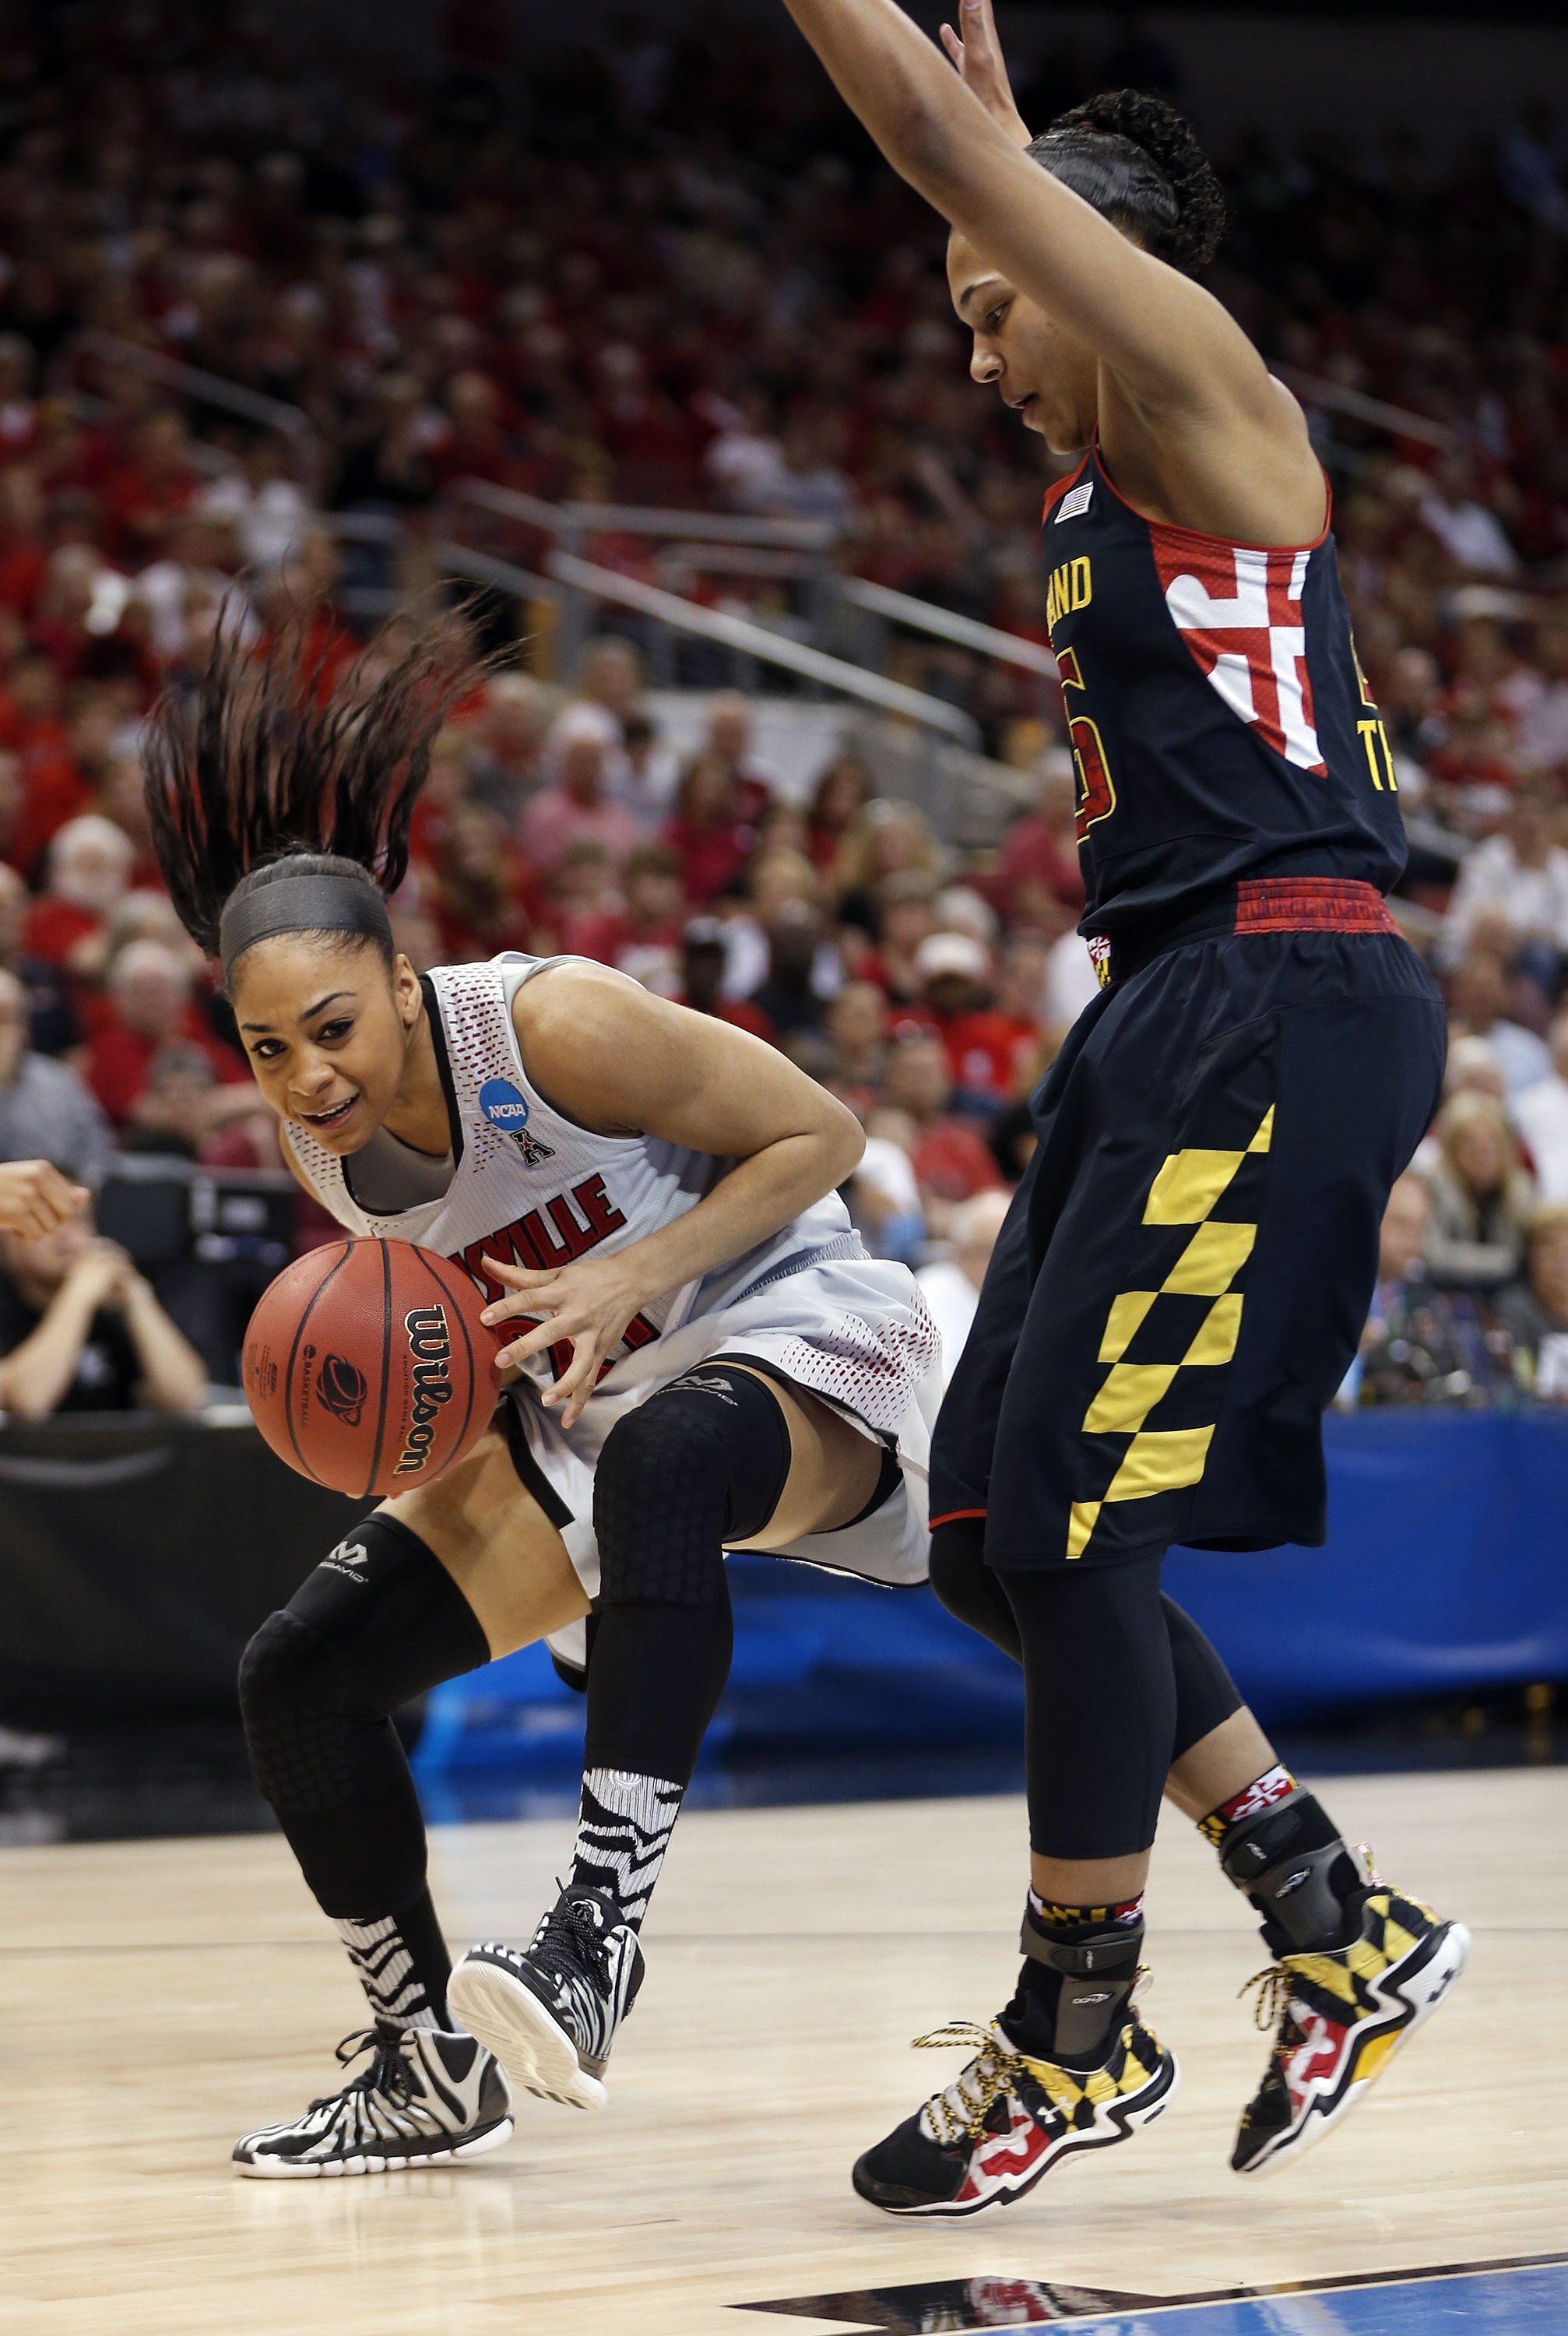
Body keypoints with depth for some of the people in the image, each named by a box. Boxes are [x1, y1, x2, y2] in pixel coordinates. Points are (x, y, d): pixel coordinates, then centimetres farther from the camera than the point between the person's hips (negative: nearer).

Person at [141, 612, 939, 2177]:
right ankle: (430, 2071, 14)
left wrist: (631, 1275, -28)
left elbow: (822, 1133, -18)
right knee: (298, 1677, -1)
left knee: (658, 1456, -45)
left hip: (790, 1342, -8)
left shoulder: (552, 1025, -26)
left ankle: (600, 1933, -47)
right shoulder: (314, 1141, -6)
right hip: (579, 1413, 8)